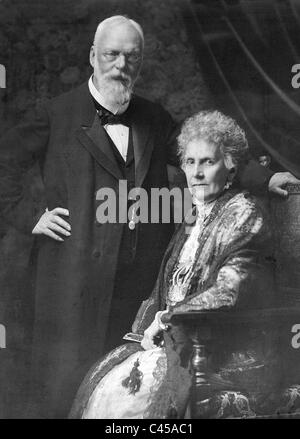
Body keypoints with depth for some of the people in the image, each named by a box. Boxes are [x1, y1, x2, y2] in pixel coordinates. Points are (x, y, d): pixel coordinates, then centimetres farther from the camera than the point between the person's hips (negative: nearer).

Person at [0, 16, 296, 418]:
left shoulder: (153, 118, 14)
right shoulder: (58, 114, 1)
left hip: (142, 277, 4)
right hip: (78, 276, -4)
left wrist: (265, 178, 1)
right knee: (67, 379, 3)